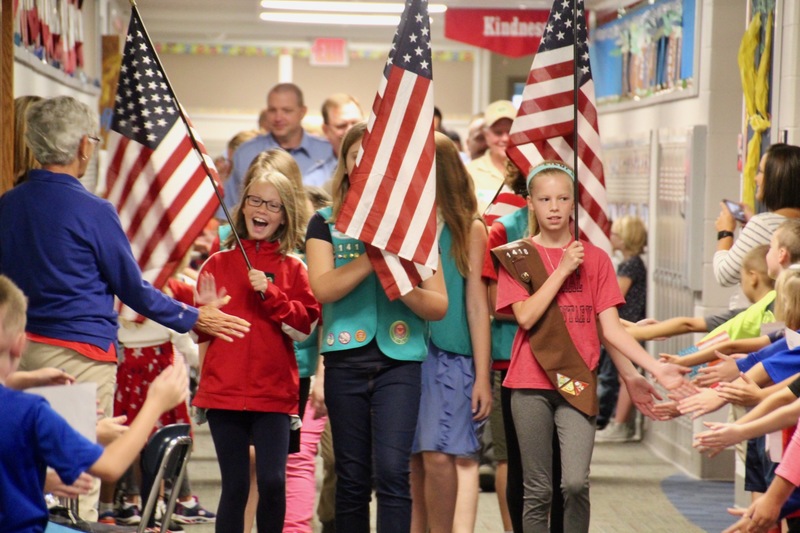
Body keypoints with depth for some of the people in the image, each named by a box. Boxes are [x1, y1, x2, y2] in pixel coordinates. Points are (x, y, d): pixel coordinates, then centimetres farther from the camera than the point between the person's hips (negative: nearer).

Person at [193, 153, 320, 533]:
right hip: (224, 391, 1)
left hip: (275, 392, -1)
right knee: (235, 485, 3)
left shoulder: (292, 268, 5)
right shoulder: (218, 263, 8)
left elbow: (306, 325, -5)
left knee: (272, 480, -9)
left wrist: (269, 293, -14)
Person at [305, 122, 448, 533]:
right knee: (352, 477, 7)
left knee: (391, 471, -11)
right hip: (346, 359, 1)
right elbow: (323, 287, -9)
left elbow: (438, 306, 3)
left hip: (400, 360, -1)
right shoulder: (325, 224, 9)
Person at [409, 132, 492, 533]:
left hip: (449, 356, -2)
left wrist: (482, 376, 0)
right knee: (413, 462, 3)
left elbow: (477, 304, 3)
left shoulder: (468, 228, 4)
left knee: (438, 457, -12)